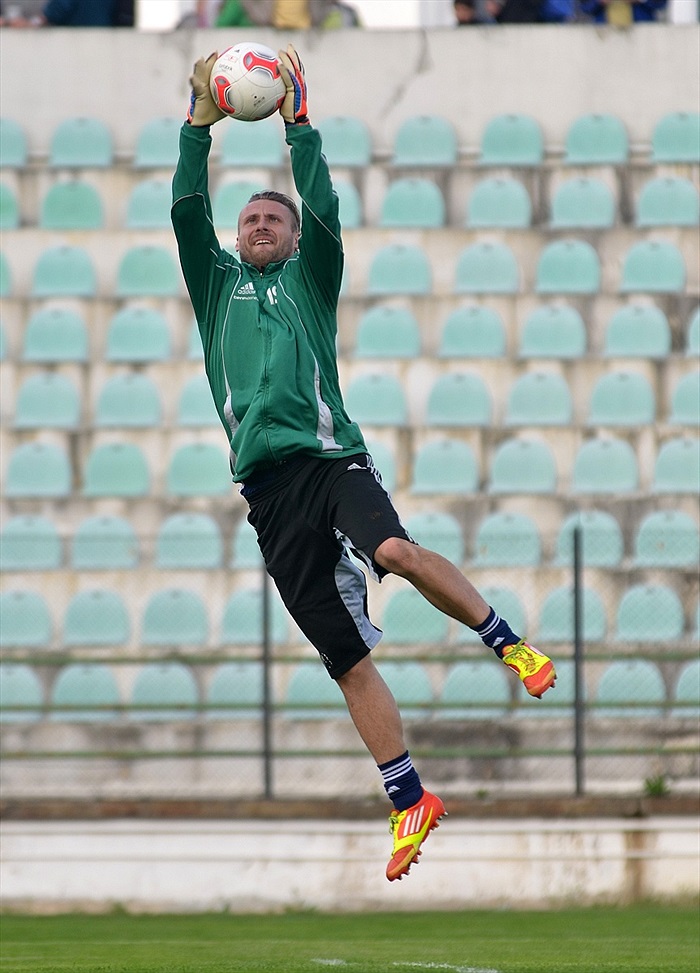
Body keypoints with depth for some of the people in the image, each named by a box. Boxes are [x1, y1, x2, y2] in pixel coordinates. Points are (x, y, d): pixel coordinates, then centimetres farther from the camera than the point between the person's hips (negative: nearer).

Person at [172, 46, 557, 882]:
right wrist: (200, 123, 6)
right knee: (348, 662, 0)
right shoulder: (217, 285, 23)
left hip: (332, 460, -2)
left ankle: (508, 642, -15)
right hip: (270, 488, 2)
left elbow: (323, 209, 3)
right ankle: (409, 804, 5)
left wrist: (297, 124, 3)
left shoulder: (309, 281, 18)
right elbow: (187, 211, 11)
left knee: (396, 552, -35)